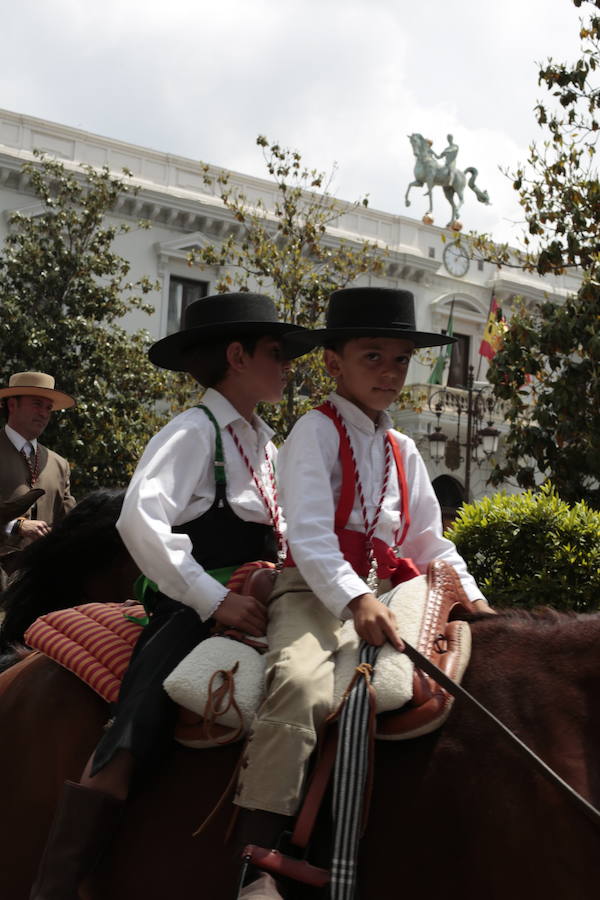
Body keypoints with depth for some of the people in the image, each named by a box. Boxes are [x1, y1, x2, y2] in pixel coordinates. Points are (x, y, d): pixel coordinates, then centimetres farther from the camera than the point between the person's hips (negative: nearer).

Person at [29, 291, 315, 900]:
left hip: (254, 610, 8)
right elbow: (141, 520, -21)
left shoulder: (266, 445, 19)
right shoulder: (195, 433, -6)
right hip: (193, 614, -8)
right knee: (133, 738, -23)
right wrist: (214, 598, -24)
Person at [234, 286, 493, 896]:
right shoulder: (316, 433, -3)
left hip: (386, 592, 8)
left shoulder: (403, 451, 19)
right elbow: (308, 532, -17)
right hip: (316, 590, -8)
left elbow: (428, 541, 22)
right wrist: (355, 600, -31)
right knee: (301, 683, -35)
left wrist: (469, 595, 4)